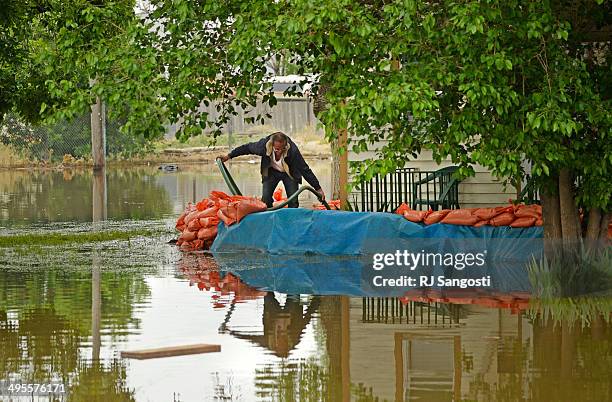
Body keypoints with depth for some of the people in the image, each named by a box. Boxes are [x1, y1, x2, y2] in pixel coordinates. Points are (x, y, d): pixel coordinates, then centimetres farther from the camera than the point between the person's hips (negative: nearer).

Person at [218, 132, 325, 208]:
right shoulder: (263, 145, -33)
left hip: (289, 173, -2)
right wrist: (229, 156, -4)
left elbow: (305, 170, -29)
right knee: (266, 198, -12)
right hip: (271, 172, 2)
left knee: (293, 202, -11)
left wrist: (318, 188, -25)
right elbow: (247, 148, -12)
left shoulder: (292, 150, -38)